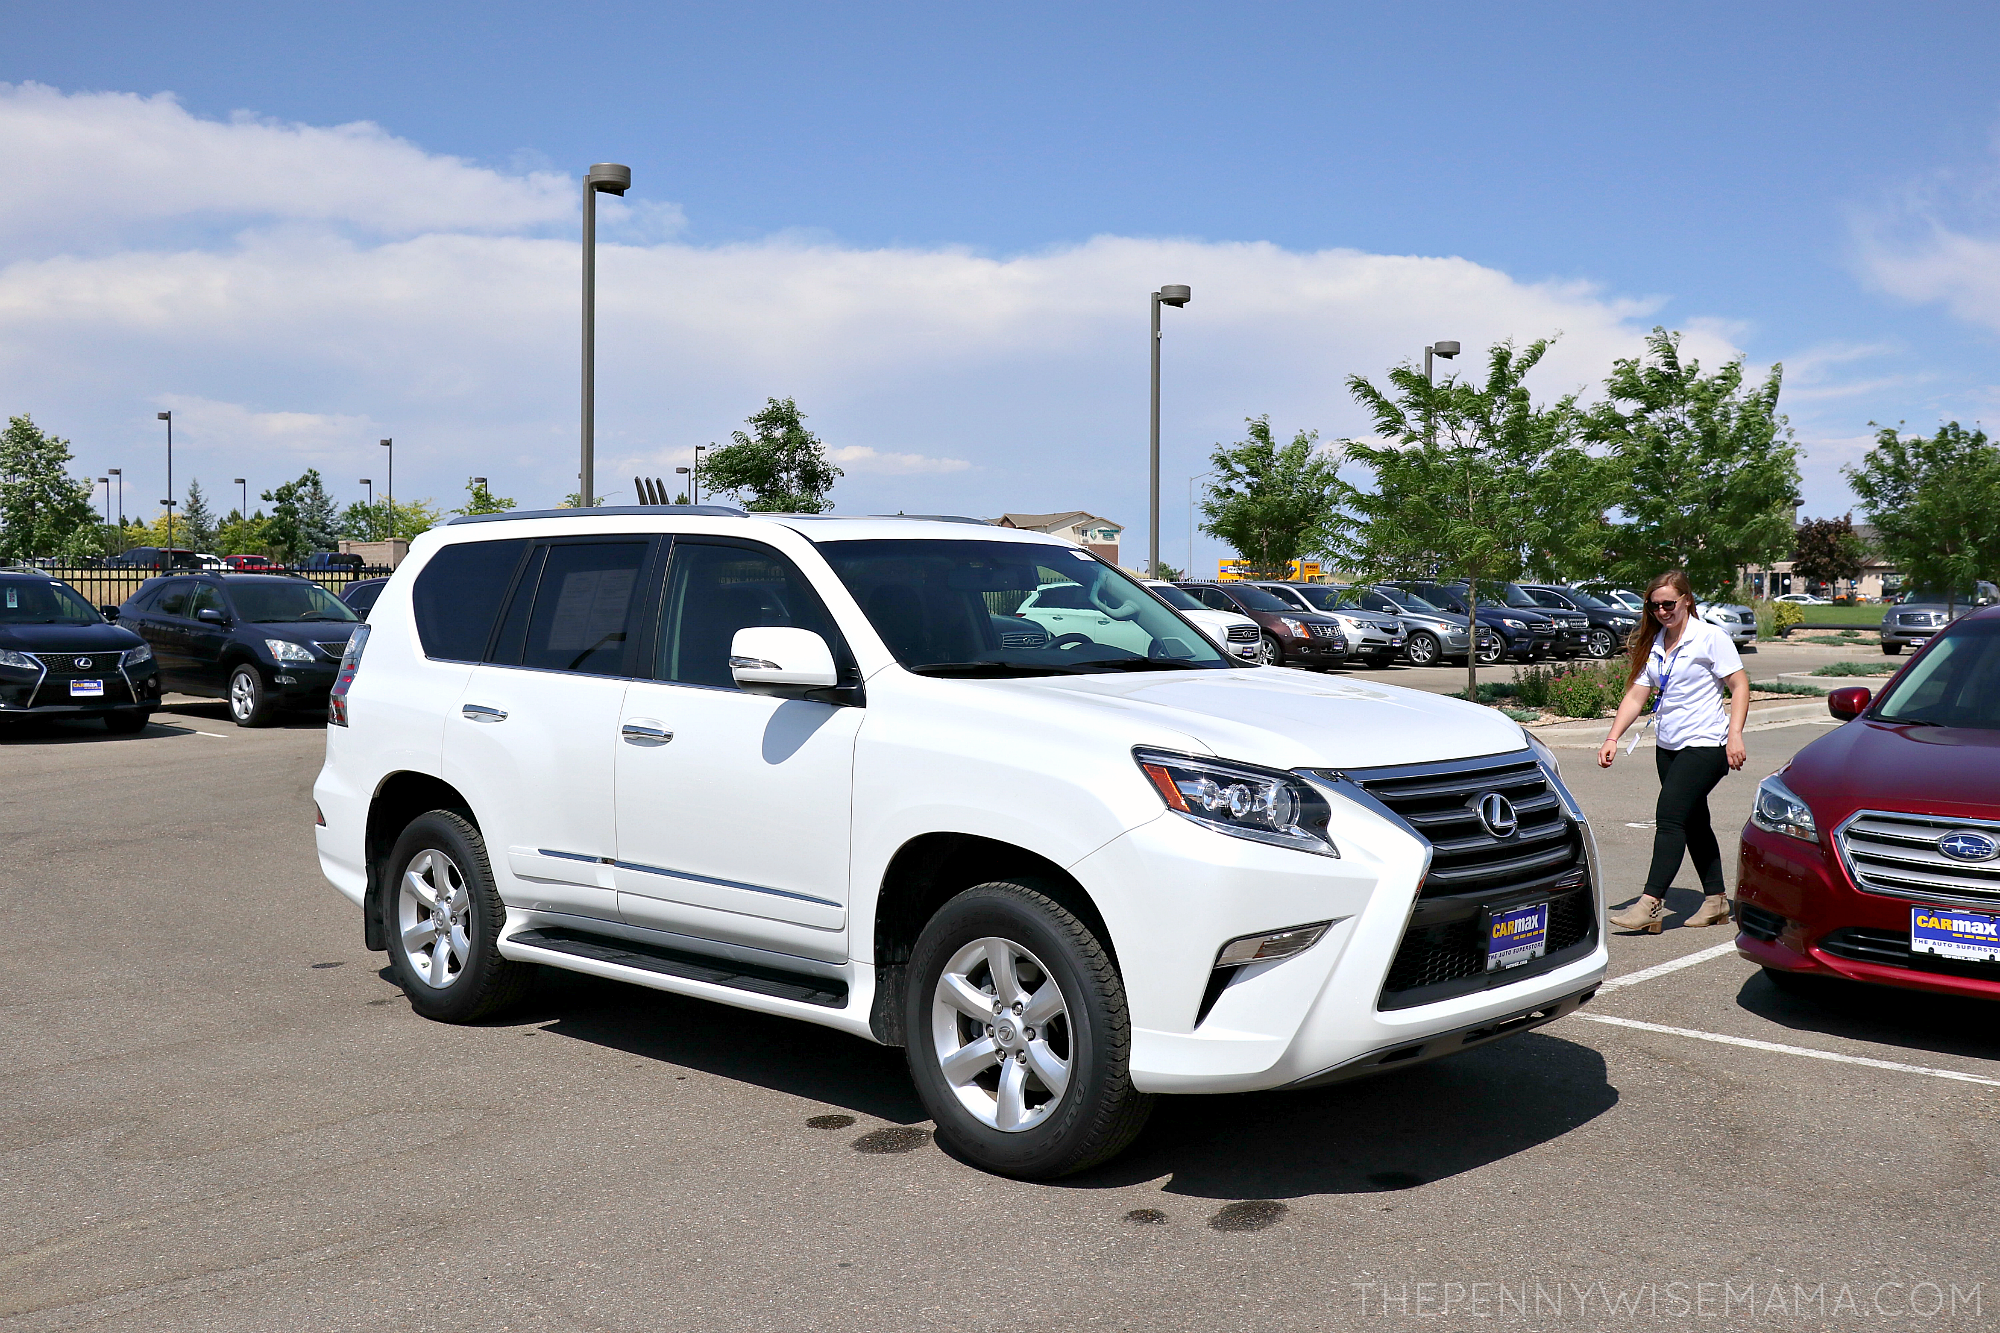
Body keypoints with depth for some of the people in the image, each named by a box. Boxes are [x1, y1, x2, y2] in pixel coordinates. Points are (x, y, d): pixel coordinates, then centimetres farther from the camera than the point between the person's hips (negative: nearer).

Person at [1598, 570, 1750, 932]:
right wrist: (1612, 738, -2)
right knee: (1693, 821, 11)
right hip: (1667, 745, 7)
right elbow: (1637, 693, 8)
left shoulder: (1710, 638, -6)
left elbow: (1740, 685, -7)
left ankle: (1651, 903, -18)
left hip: (1705, 744, -7)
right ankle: (1715, 900, 21)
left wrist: (1735, 735, -17)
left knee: (1669, 816, -15)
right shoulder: (1653, 644, 12)